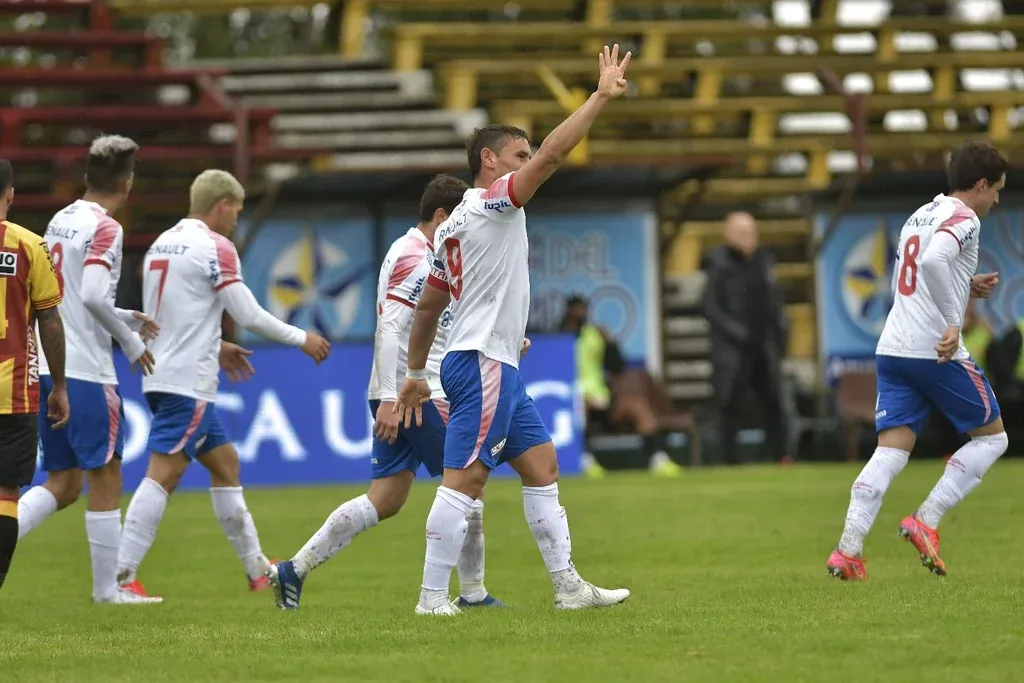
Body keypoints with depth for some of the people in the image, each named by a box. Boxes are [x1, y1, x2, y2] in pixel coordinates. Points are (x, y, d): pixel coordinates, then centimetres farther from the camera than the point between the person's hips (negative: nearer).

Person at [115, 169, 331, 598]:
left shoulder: (162, 244, 15)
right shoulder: (215, 247, -10)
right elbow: (249, 314, -12)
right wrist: (302, 339, 1)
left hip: (164, 375, 10)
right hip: (188, 382, -10)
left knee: (224, 463, 17)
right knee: (162, 475, -12)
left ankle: (257, 569, 24)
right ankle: (121, 575, -17)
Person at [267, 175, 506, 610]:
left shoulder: (412, 253, 19)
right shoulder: (417, 259, -13)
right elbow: (388, 330, -22)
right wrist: (389, 399, -27)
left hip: (398, 397, 10)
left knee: (385, 500, 7)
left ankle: (294, 570, 4)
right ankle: (472, 592, 9)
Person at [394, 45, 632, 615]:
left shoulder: (454, 227, 18)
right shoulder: (491, 202, -8)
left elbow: (427, 307, 22)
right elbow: (551, 156, -18)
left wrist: (416, 374, 26)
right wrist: (602, 96, -15)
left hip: (497, 366, 10)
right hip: (484, 361, -10)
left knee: (543, 468, 11)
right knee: (464, 480, -12)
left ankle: (568, 585, 11)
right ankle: (433, 596, -14)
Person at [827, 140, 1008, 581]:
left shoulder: (919, 216, 21)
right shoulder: (964, 218, -7)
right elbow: (934, 261, -27)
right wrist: (953, 322, -24)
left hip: (892, 350, 7)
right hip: (937, 352, -7)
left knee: (890, 452, 1)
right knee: (991, 437, 10)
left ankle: (848, 550, -15)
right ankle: (926, 521, -3)